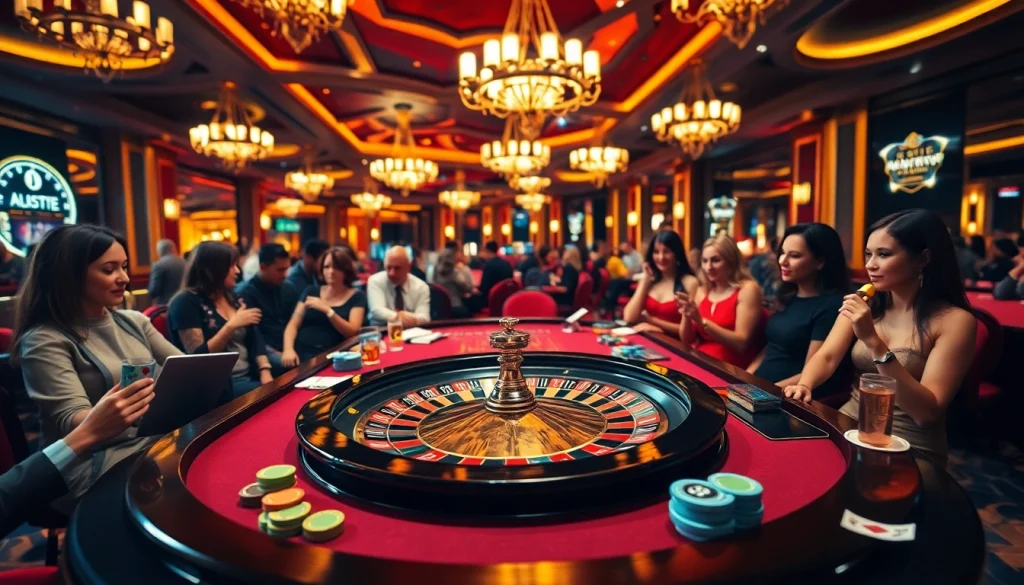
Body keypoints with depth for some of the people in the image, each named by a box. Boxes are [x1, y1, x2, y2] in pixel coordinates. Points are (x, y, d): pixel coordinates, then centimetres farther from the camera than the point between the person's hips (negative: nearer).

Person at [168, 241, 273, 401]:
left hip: (249, 376, 6)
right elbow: (198, 358, -15)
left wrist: (265, 372, -7)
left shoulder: (233, 297, 14)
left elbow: (254, 338, 8)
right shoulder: (186, 302, -6)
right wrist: (231, 325, -23)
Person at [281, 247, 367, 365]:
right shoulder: (311, 292, 15)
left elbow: (353, 332, -5)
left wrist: (327, 310, -15)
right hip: (301, 353, 3)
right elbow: (293, 325, 8)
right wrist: (288, 349, -11)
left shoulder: (357, 296, 7)